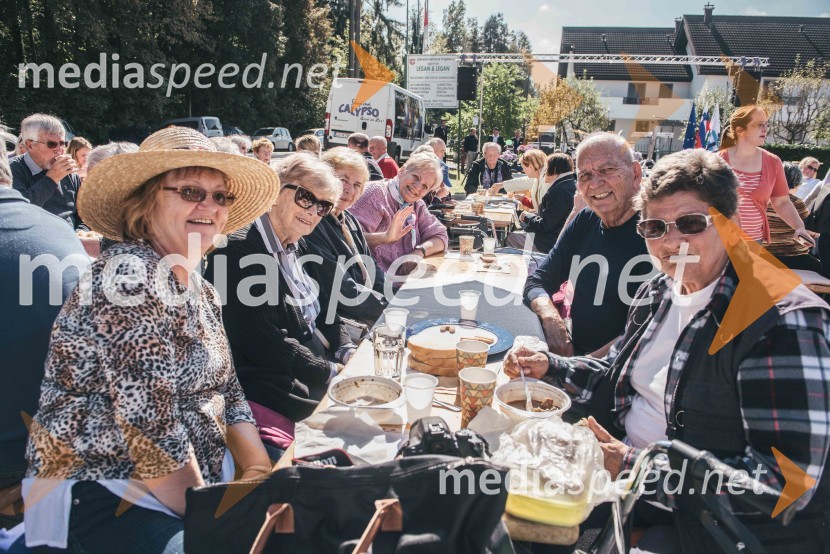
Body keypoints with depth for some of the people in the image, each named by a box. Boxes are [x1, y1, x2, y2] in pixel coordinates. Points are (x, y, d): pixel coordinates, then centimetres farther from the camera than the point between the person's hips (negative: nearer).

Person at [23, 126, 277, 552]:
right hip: (103, 493, -7)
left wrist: (261, 470, -3)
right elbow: (151, 422, -21)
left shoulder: (202, 291, 8)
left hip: (196, 482, 8)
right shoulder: (130, 272, -18)